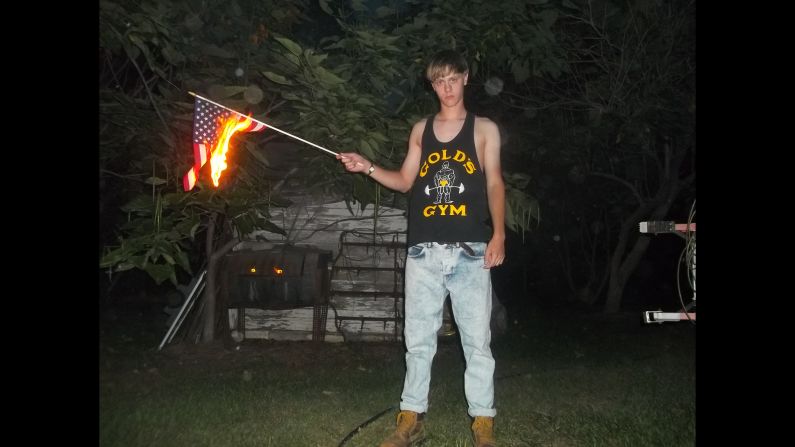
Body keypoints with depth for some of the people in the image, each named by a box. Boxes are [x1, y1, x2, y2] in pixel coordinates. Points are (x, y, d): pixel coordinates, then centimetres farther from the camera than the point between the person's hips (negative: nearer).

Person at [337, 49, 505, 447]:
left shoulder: (484, 129, 8)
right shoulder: (421, 130, 15)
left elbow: (494, 184, 4)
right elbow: (405, 181, 17)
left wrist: (498, 234, -8)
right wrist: (368, 168, 2)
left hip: (469, 251, -2)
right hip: (423, 252, 3)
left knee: (477, 339, 1)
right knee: (418, 339, 7)